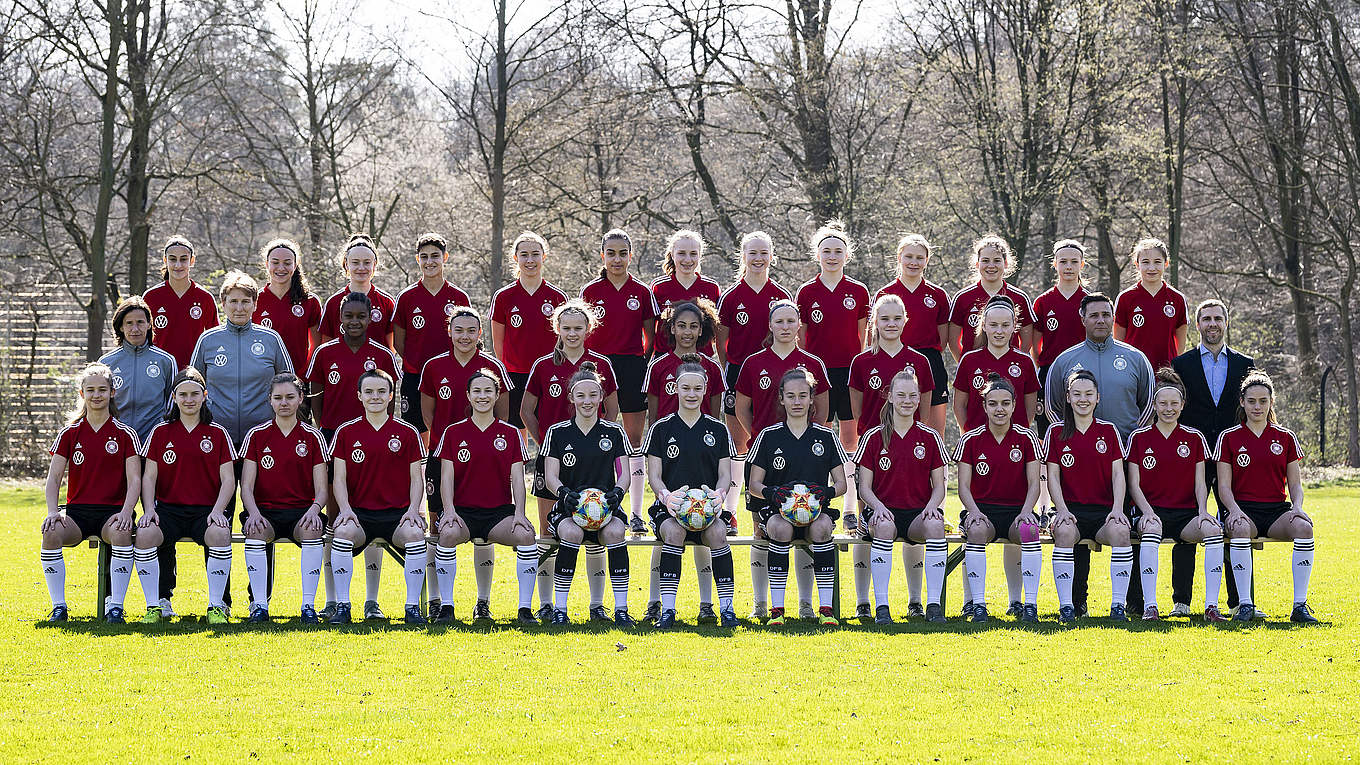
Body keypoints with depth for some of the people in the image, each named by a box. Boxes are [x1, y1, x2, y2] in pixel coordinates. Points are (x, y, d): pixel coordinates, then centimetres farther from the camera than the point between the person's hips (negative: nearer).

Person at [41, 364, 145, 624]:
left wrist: (125, 512, -19)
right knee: (52, 532, -32)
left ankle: (115, 606, -28)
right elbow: (54, 477, 6)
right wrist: (53, 511, -13)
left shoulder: (125, 434, 5)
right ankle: (58, 606, -21)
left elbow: (134, 480, -1)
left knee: (121, 533, -38)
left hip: (112, 511, -2)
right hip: (76, 510, 2)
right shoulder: (70, 433, 10)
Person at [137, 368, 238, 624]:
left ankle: (216, 606, -23)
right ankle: (154, 606, -18)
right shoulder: (160, 432, 12)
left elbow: (228, 480, 6)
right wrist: (149, 509, -8)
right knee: (144, 534, -31)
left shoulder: (218, 434, 10)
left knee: (219, 534, -35)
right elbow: (149, 476, 9)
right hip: (168, 508, 1)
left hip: (207, 509, -1)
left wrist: (217, 510, -11)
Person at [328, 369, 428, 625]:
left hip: (398, 512, 0)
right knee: (343, 532, -32)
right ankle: (342, 605, -21)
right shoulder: (346, 432, 9)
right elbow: (339, 478, 7)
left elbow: (416, 478, 8)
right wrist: (345, 508, -10)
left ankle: (413, 606, -19)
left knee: (414, 534, -32)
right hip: (359, 511, 0)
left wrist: (413, 509, -9)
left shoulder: (408, 432, 8)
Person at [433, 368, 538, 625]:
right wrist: (449, 510, -15)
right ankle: (446, 606, -23)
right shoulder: (453, 433, 7)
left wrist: (519, 513, -11)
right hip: (462, 510, -1)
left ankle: (525, 608, -20)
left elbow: (517, 478, 4)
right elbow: (447, 477, 1)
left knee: (525, 534, -30)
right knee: (448, 533, -35)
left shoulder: (511, 434, 10)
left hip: (500, 511, 1)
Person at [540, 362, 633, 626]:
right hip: (569, 506, -1)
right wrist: (565, 493, -21)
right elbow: (551, 477, 1)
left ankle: (621, 609, -29)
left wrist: (617, 492, -16)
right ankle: (559, 607, -26)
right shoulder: (558, 433, 8)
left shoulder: (614, 432, 10)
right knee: (572, 532, -36)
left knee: (615, 532, -34)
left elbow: (624, 474, 6)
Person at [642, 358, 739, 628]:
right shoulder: (661, 428, 7)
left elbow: (725, 475, 8)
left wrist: (717, 494, -16)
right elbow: (654, 476, 3)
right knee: (674, 532, -35)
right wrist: (666, 495, -20)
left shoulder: (718, 429, 12)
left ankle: (726, 606, -27)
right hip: (670, 507, -1)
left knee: (717, 533, -33)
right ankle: (667, 609, -33)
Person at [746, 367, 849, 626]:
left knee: (821, 527, -36)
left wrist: (826, 493, -14)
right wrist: (772, 492, -16)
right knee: (780, 527, -37)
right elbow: (754, 485, 7)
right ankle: (776, 607, -32)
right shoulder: (769, 436, 7)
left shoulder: (826, 436, 9)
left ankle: (826, 606, -31)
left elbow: (841, 483, 9)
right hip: (776, 508, 0)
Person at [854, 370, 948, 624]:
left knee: (935, 525, -35)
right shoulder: (874, 437, 6)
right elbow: (864, 487, 4)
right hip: (885, 511, -1)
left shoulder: (930, 438, 9)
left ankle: (934, 604, -30)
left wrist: (932, 505, -12)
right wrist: (878, 506, -18)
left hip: (919, 512, 1)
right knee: (884, 526, -38)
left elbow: (939, 486, 10)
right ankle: (881, 607, -33)